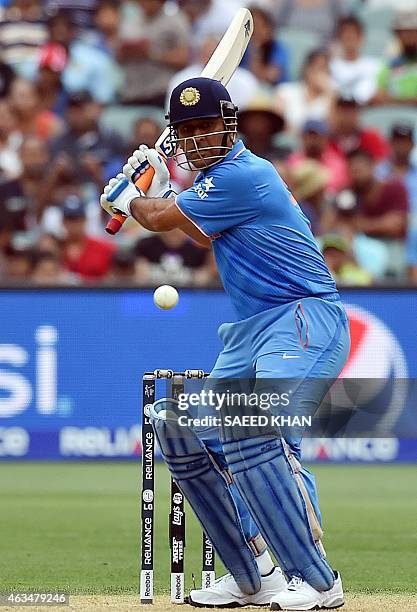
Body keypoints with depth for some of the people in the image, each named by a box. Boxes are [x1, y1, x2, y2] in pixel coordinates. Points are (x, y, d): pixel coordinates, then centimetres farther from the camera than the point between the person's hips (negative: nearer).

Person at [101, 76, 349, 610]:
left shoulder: (242, 174, -14)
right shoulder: (219, 174, 17)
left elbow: (159, 220, -6)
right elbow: (205, 234, 38)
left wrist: (126, 198, 15)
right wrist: (158, 189, 30)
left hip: (306, 318, -11)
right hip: (252, 330, 11)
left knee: (250, 430, -32)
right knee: (183, 439, 11)